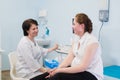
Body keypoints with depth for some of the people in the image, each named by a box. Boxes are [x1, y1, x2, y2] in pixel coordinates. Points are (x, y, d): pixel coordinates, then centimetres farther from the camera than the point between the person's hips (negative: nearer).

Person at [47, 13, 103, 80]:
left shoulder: (92, 41, -20)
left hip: (91, 75, -7)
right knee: (52, 74, -15)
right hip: (76, 69, 7)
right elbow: (70, 57, 0)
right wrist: (59, 68, -17)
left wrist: (60, 70, -25)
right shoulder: (76, 38, 5)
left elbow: (83, 66, -23)